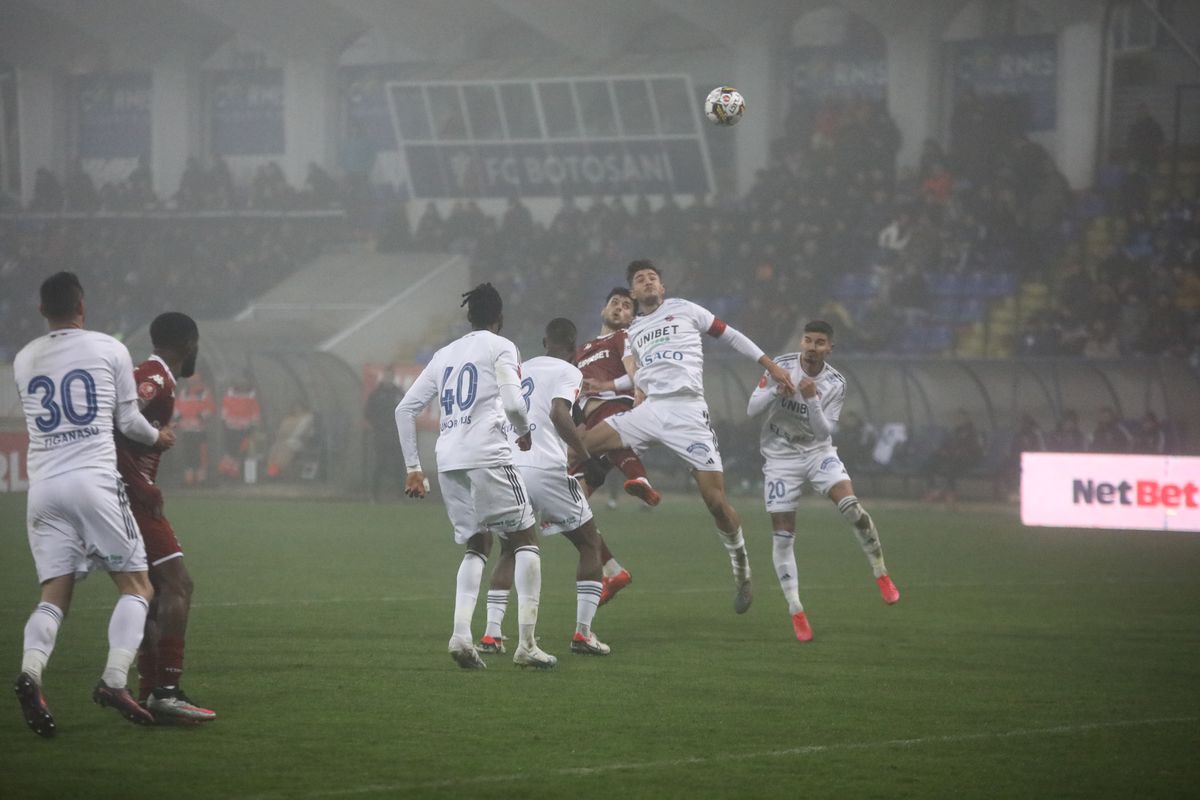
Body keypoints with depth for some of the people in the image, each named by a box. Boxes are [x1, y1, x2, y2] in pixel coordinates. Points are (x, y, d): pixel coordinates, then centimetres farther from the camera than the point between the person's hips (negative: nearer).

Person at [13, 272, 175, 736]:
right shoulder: (109, 350, 4)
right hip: (94, 480, -4)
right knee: (136, 587, 4)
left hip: (43, 487, 4)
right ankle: (114, 680, -15)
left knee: (54, 596, 3)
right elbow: (128, 421, 10)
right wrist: (158, 437, 32)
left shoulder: (23, 361, 15)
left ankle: (30, 670, -25)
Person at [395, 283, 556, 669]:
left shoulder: (444, 355, 20)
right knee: (525, 539, 5)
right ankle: (527, 643, -3)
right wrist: (524, 433, 10)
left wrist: (413, 468, 20)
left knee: (477, 547, 17)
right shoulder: (500, 347, 3)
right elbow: (513, 403, -11)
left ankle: (460, 634, -4)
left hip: (448, 461, 6)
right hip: (487, 455, -6)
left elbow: (405, 410, 18)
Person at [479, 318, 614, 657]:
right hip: (545, 469, -5)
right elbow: (558, 413, -15)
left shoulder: (520, 370, 22)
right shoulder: (568, 372, 3)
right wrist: (587, 457, -11)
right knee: (590, 544, 12)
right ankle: (583, 633, 4)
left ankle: (492, 634, 7)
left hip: (507, 467, 5)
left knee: (509, 550, 22)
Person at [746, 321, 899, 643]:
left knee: (852, 507, -23)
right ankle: (796, 613, 5)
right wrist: (776, 390, -27)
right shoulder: (781, 366, -10)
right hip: (781, 456, 0)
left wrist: (812, 399, -28)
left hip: (818, 452, 0)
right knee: (783, 537, -5)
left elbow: (825, 432, -13)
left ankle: (882, 575, -6)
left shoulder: (835, 384, -9)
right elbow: (752, 409, -9)